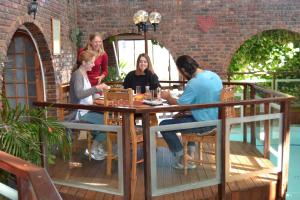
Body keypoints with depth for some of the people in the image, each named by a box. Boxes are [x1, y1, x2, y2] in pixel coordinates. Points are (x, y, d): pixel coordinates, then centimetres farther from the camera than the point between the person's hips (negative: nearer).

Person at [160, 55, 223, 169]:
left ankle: (182, 159, 10)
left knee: (164, 125, -1)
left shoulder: (194, 83, -23)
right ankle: (191, 155, 28)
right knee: (180, 117, 32)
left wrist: (168, 97, 2)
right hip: (215, 120, 9)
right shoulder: (214, 75, 5)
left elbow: (179, 105, -19)